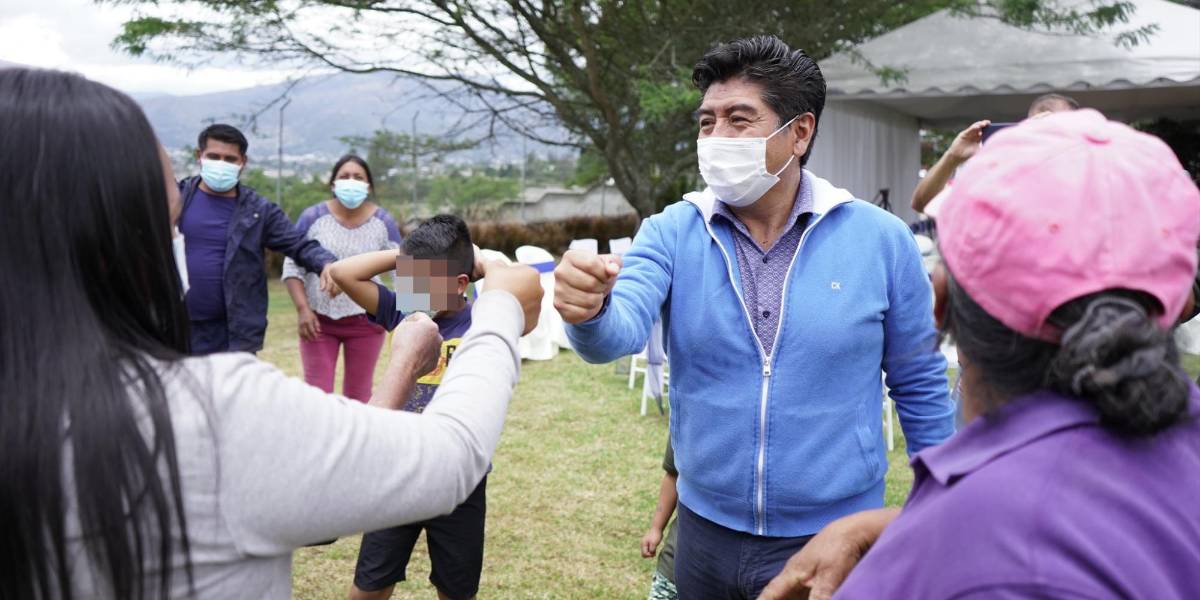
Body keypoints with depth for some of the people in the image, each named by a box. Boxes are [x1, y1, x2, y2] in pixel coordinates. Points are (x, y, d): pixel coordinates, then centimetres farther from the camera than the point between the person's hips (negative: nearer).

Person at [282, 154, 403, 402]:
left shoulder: (383, 222, -1)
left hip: (366, 320, 1)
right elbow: (292, 266, -3)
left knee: (359, 393, 9)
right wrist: (302, 309, -12)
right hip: (319, 318, 0)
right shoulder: (313, 217, -5)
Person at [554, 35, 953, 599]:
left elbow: (920, 386, 1)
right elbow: (621, 332, -22)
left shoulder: (880, 239, -9)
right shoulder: (672, 233, -6)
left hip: (836, 537, -1)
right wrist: (590, 311, -44)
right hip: (705, 533, 2)